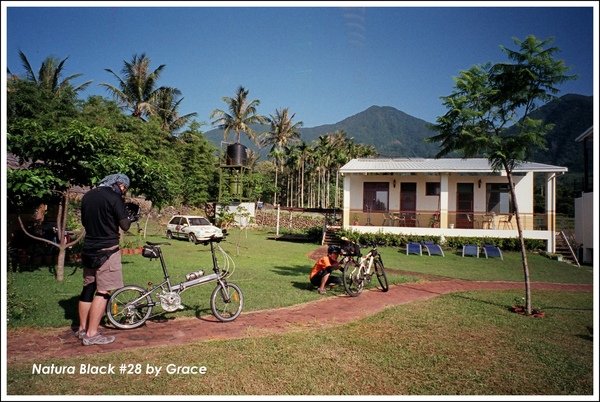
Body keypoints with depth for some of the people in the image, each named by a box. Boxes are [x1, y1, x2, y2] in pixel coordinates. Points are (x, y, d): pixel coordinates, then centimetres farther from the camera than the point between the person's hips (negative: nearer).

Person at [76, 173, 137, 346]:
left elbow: (84, 221, 20)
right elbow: (125, 225, -13)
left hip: (89, 249, 8)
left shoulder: (88, 195, 10)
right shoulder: (114, 197, -14)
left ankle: (82, 328, 25)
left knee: (88, 288, 15)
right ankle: (91, 334, -1)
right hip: (107, 250, -8)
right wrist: (131, 218, 7)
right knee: (103, 291, -3)